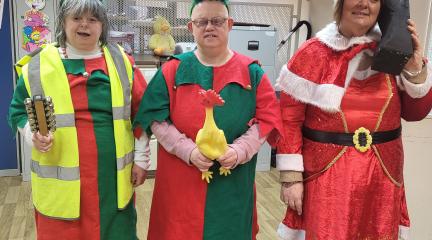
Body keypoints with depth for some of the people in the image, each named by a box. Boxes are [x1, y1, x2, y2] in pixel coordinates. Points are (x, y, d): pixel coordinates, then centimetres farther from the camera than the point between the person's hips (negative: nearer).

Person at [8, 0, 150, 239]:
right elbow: (19, 112, 7)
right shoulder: (39, 65, 0)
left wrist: (141, 159, 4)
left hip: (114, 178, 1)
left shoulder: (122, 62, 3)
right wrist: (33, 135, -14)